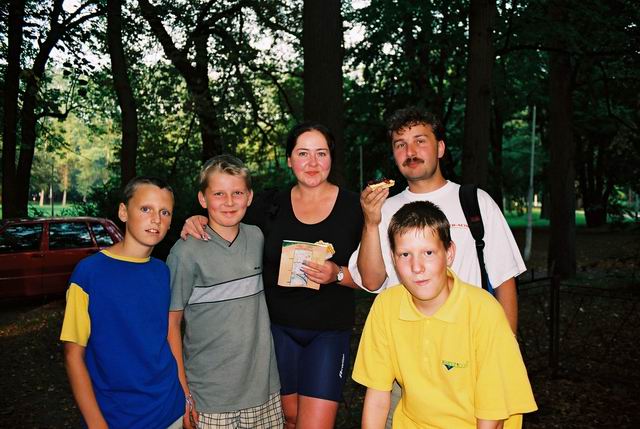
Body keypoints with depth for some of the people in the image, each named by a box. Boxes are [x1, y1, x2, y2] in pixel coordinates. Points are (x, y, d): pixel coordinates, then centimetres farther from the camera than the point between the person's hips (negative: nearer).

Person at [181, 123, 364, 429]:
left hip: (329, 331, -2)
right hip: (278, 327, 2)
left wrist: (337, 274, -20)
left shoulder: (353, 207, -4)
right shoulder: (272, 207, 2)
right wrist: (198, 222, -6)